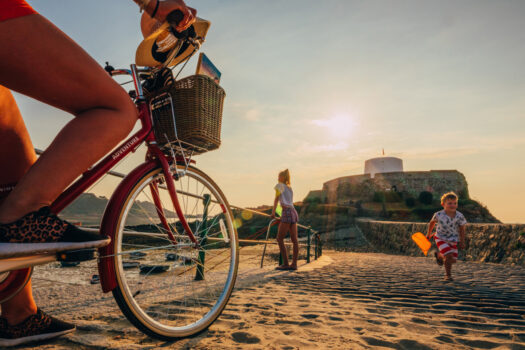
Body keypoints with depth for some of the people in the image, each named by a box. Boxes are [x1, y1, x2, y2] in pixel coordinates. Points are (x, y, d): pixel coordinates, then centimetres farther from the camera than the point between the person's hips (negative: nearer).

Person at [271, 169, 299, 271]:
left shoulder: (279, 185, 4)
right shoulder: (290, 188, 24)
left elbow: (276, 199, -3)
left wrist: (273, 212, -2)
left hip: (287, 213, -8)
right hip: (293, 212, 8)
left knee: (280, 239, -4)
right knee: (294, 240, 5)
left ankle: (285, 264, -6)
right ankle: (294, 264, 7)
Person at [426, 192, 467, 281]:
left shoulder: (460, 216, -14)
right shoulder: (438, 215, -17)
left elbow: (462, 229, -1)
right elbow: (432, 222, 3)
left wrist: (462, 242, 0)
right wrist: (429, 234, 14)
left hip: (453, 241, 3)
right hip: (441, 238, -3)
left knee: (453, 260, 8)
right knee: (449, 256, -20)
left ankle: (439, 255, 39)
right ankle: (448, 275, 0)